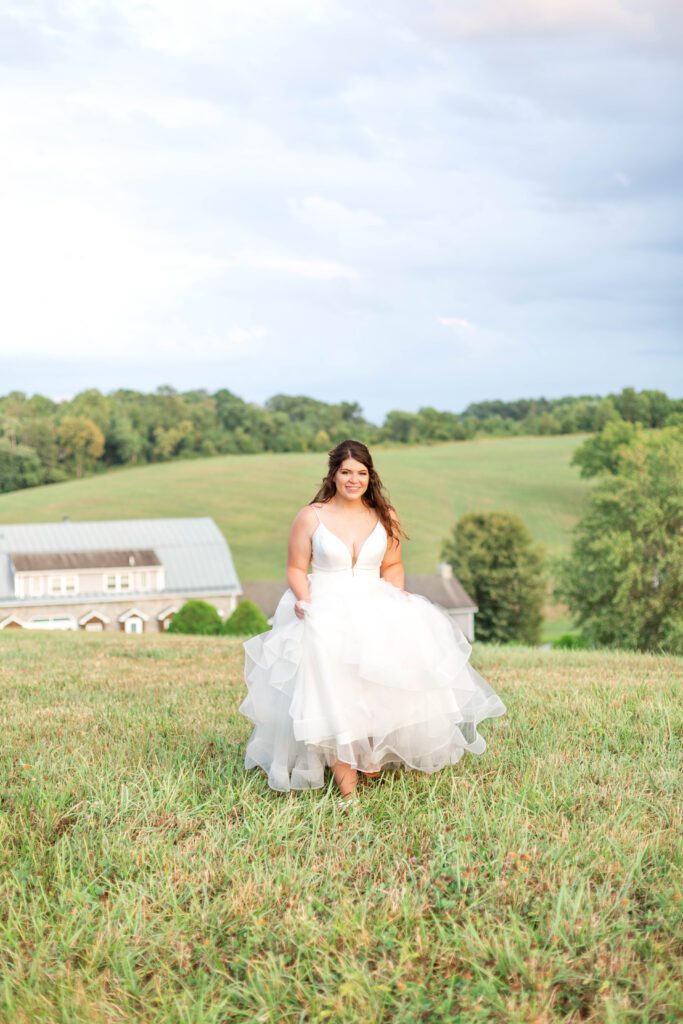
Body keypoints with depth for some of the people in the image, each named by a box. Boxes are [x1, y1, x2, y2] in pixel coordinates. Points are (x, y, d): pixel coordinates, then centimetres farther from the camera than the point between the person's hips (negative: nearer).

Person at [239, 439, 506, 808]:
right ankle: (344, 777, -24)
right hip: (325, 610, -3)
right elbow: (296, 568, 6)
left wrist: (398, 593, 1)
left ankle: (372, 752, -9)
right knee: (331, 681, -26)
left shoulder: (385, 517, 11)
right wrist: (303, 598, -12)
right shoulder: (310, 517, 3)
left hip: (375, 607, 3)